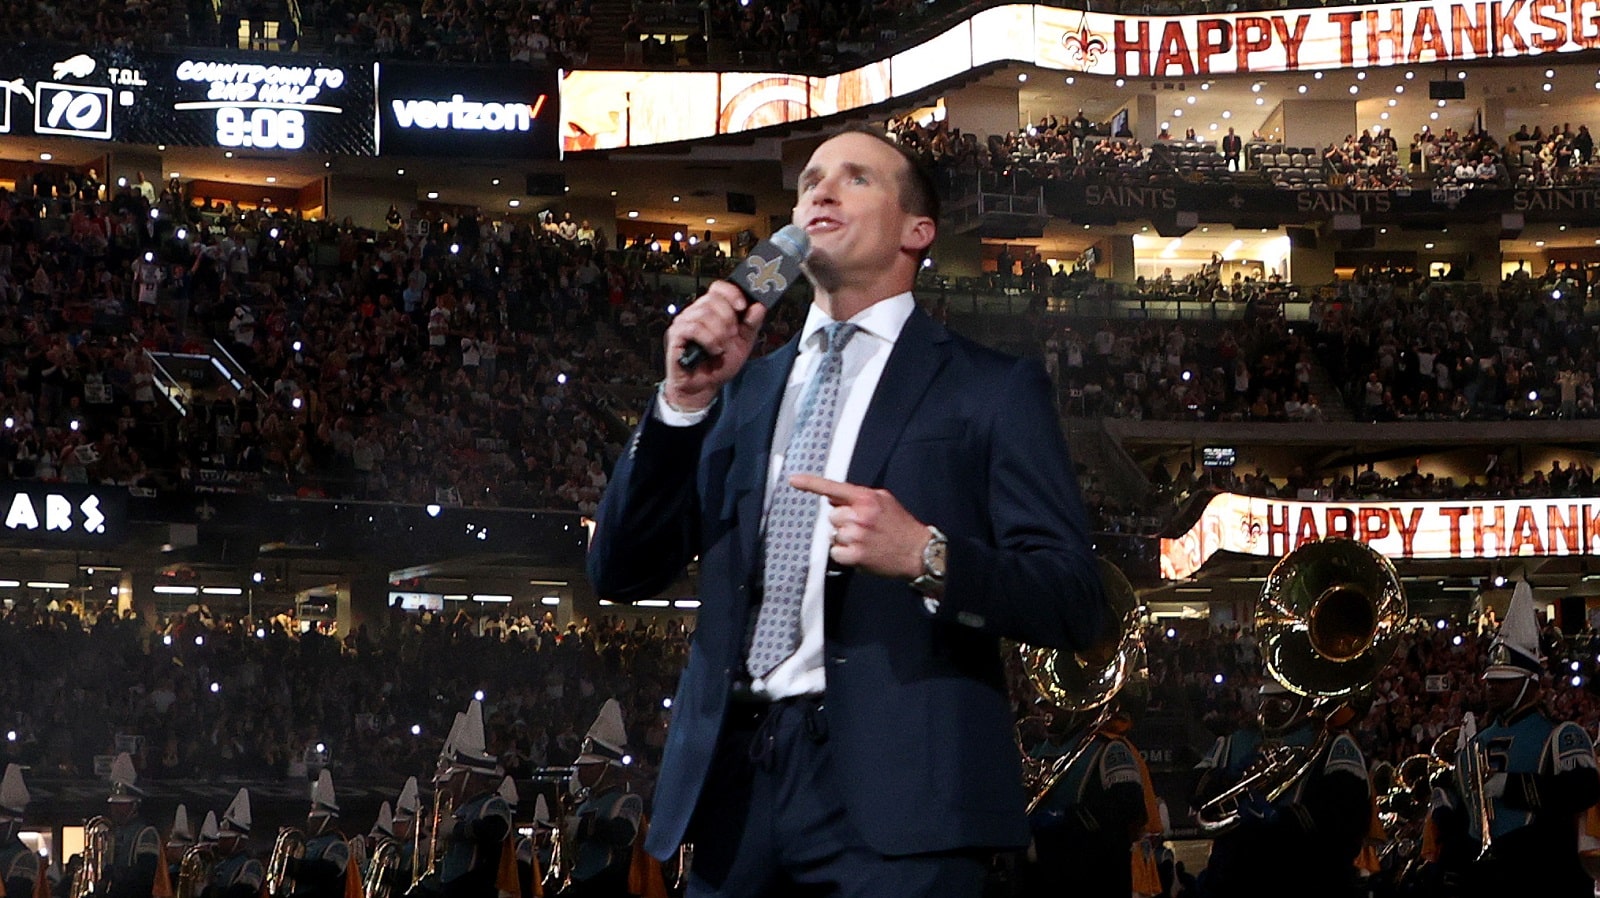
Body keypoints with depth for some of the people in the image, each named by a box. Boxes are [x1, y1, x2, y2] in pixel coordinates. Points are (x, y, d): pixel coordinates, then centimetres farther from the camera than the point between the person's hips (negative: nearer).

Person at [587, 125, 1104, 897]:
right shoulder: (742, 390, 17)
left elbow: (1073, 602, -2)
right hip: (734, 777, 4)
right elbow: (621, 574, 10)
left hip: (893, 784, -4)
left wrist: (927, 556, -20)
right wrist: (685, 399, -2)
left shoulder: (990, 391, 5)